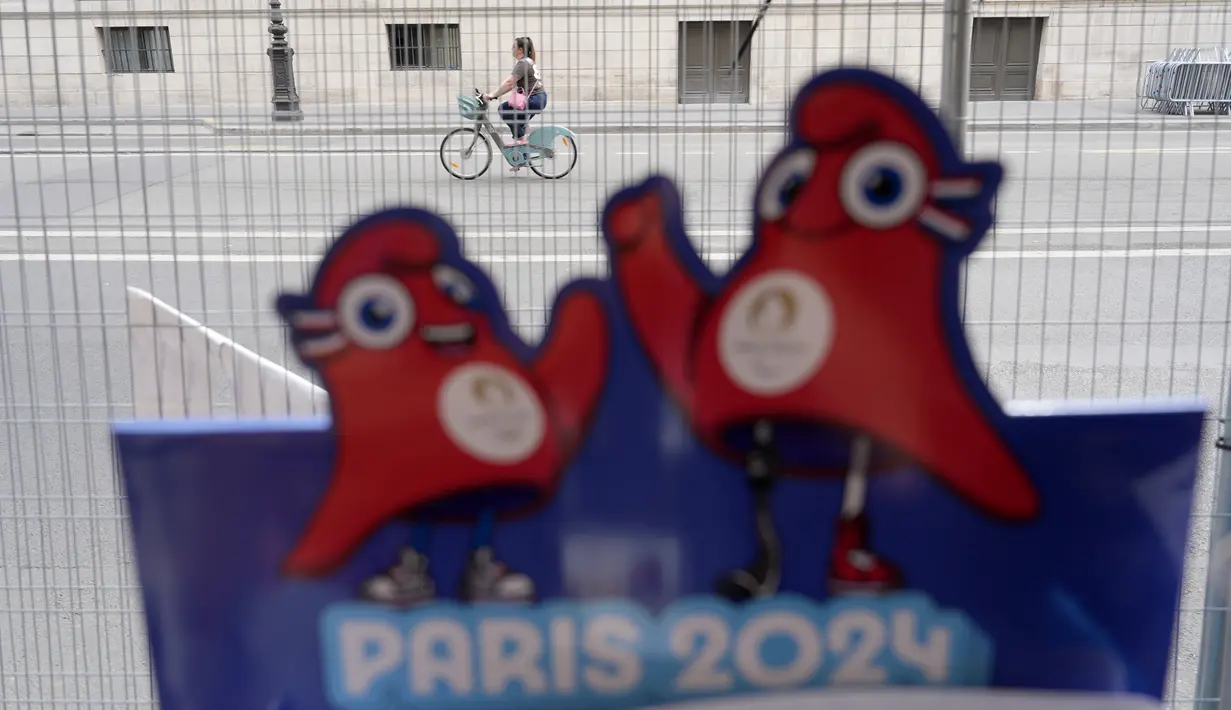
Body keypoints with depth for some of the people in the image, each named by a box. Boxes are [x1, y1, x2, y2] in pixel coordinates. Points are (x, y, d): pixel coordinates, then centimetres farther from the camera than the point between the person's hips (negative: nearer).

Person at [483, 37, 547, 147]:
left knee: (504, 109, -10)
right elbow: (513, 85, 16)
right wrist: (495, 94, 10)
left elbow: (509, 83, -23)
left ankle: (520, 138, -9)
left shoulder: (523, 63, -13)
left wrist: (492, 95, -19)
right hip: (540, 98, 11)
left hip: (534, 100, -11)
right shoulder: (530, 62, 19)